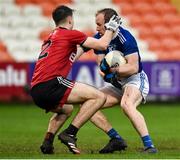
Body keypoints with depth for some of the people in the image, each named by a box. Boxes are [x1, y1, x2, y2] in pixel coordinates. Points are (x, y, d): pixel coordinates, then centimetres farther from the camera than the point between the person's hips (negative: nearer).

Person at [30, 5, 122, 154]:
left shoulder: (50, 37, 27)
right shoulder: (71, 34, 3)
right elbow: (103, 44, 2)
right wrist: (111, 27, 19)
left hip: (35, 91, 9)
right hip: (50, 84, -9)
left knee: (65, 108, 39)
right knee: (99, 97, -10)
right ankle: (69, 133, -14)